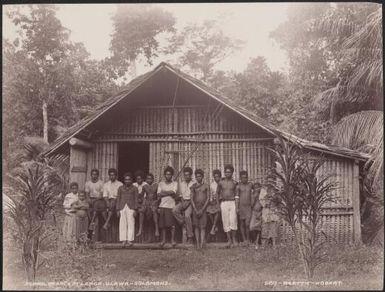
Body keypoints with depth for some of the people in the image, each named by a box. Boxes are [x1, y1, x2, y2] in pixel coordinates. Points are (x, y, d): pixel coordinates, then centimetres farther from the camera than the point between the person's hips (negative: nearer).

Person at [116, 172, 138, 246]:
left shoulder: (134, 188, 8)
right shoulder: (120, 188, 12)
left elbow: (136, 199, 6)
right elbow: (118, 199, 11)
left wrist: (135, 209, -3)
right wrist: (117, 210, 4)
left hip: (131, 207, -2)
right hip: (122, 207, 2)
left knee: (131, 223, -7)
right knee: (122, 224, -2)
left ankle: (130, 240, -4)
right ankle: (124, 240, 1)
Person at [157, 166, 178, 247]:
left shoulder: (174, 183, 6)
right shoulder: (161, 183, 12)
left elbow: (173, 192, -10)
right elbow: (159, 194, 1)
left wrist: (163, 192, -3)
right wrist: (169, 193, -6)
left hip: (171, 206, -2)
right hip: (162, 206, 2)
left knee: (172, 224, -5)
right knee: (162, 224, 3)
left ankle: (173, 239, 3)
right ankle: (163, 239, 14)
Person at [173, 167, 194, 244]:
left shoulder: (193, 184, 3)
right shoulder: (181, 184, 16)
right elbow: (179, 194, 16)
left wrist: (187, 203, -14)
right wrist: (182, 200, -4)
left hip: (190, 202, -4)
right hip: (182, 201, 4)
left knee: (187, 215, -27)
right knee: (175, 210, -27)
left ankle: (190, 236, -19)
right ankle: (184, 224, -13)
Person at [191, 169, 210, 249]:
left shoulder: (206, 186, 4)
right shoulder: (193, 186, 9)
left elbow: (208, 198, 0)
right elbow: (192, 199, 4)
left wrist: (202, 209, -9)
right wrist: (196, 210, -7)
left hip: (203, 207, -2)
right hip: (195, 207, 2)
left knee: (203, 226, -7)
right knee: (196, 226, 0)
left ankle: (202, 243, -12)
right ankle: (197, 243, 2)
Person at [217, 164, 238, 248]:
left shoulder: (234, 183, 4)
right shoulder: (221, 183, 5)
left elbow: (236, 195, 5)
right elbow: (217, 193, 16)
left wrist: (236, 206, -3)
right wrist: (218, 204, 11)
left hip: (232, 203, -1)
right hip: (224, 203, 1)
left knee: (233, 221, -10)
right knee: (226, 222, -1)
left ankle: (233, 239, 4)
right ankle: (229, 240, 5)